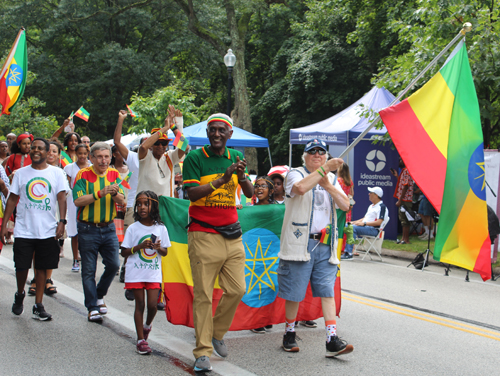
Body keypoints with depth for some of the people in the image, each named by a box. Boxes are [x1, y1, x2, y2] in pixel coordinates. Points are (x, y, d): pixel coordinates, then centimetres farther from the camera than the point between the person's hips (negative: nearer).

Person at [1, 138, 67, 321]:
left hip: (48, 231, 0)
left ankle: (38, 305, 14)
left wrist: (62, 221, -13)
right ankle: (19, 295, 31)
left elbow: (61, 198, -1)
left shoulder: (56, 173, 3)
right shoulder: (21, 173, 6)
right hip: (24, 230, 1)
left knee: (42, 267, 5)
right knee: (21, 266, 2)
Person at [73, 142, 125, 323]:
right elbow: (78, 201, -17)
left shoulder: (114, 174, 4)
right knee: (89, 270, 2)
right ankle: (92, 308, 10)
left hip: (108, 228, 4)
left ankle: (99, 296, 26)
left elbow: (122, 202, -2)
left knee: (113, 265, 3)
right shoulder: (84, 174, -7)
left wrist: (115, 194, -24)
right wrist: (100, 193, -26)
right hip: (88, 229, -3)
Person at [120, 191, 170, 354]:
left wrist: (159, 248, -12)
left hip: (154, 273, 1)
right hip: (135, 273, -1)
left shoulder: (161, 228, 3)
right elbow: (124, 252, -1)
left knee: (152, 305, -6)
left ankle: (147, 325, 27)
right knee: (140, 304, 2)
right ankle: (141, 340, 10)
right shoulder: (133, 228, -2)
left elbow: (165, 252, 10)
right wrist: (139, 246, -16)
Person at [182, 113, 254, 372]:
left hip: (232, 234, 5)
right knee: (203, 295, -4)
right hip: (204, 235, -5)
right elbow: (192, 193, -13)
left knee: (237, 290, 5)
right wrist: (222, 180, -22)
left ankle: (217, 334, 27)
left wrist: (241, 176, -12)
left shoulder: (236, 157, 11)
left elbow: (250, 193, 8)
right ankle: (203, 352, 3)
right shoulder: (194, 158, -3)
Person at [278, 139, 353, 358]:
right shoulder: (295, 174, 0)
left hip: (325, 244, 4)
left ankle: (332, 340, -5)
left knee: (327, 291, -2)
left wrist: (329, 186, -9)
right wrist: (325, 168, -27)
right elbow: (301, 188, -25)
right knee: (294, 292, 3)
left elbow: (345, 205, 5)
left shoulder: (332, 179, 18)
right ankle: (289, 334, 20)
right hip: (299, 243, -4)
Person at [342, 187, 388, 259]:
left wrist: (364, 223, -21)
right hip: (365, 226, 10)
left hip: (374, 229, -10)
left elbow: (379, 222, -18)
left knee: (353, 228, -30)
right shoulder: (371, 206, 25)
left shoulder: (382, 207, -7)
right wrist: (354, 222, 11)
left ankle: (349, 253, -32)